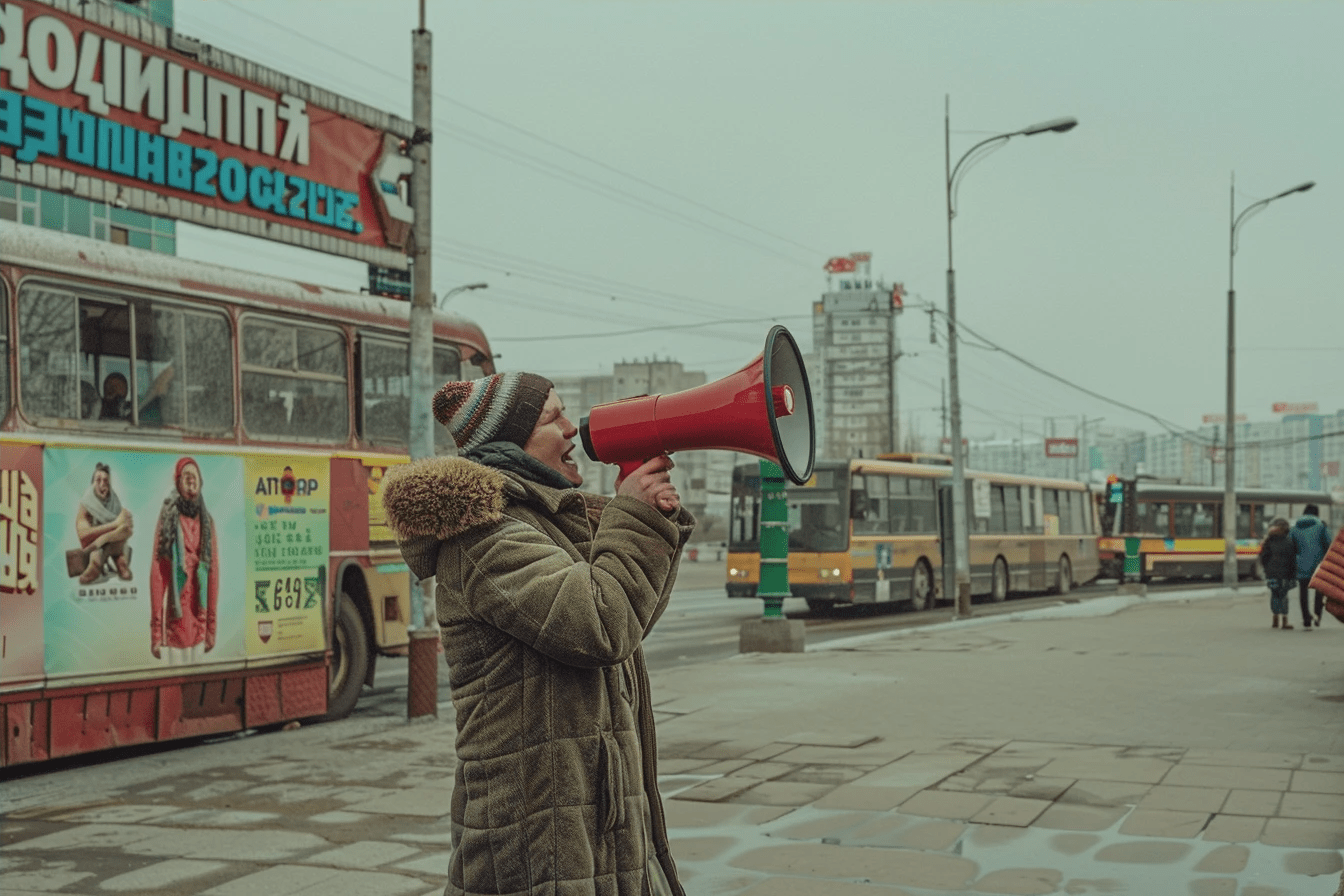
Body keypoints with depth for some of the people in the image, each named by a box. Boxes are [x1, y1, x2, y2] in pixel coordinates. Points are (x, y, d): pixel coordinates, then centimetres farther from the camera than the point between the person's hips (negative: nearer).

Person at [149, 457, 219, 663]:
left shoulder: (207, 522, 7)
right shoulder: (168, 520, -6)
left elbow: (214, 573, 9)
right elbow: (157, 575, -7)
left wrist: (212, 626, 8)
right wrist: (155, 630, -10)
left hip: (199, 616, 4)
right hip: (175, 617, -4)